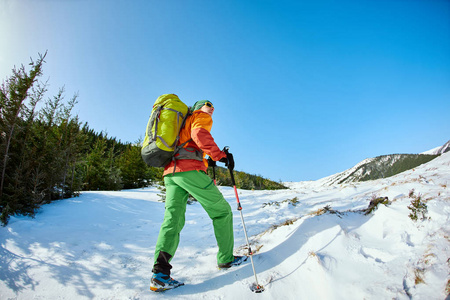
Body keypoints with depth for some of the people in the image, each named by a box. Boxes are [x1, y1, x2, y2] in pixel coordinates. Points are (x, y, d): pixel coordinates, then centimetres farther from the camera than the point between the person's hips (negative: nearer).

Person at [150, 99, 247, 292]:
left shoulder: (182, 124, 36)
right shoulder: (201, 117, 11)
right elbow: (199, 134, -12)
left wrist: (206, 161, 32)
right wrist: (219, 155, -16)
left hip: (170, 172, 8)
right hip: (190, 170, -8)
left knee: (172, 220, -2)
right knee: (222, 211, 4)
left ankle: (160, 272, -16)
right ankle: (226, 259, 11)